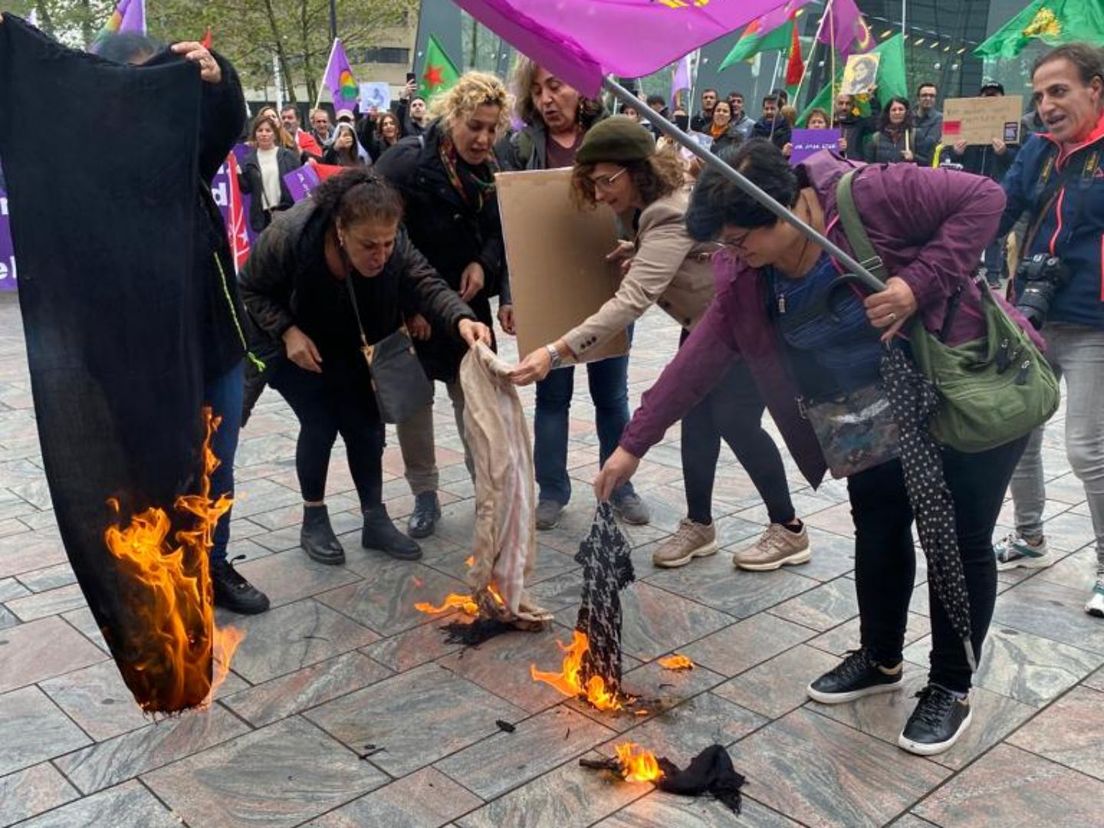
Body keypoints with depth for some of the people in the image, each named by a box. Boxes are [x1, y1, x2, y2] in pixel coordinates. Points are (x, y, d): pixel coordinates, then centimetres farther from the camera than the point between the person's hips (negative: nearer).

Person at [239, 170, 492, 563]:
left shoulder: (393, 245, -27)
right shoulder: (289, 236, -34)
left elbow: (426, 284, -38)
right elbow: (250, 289, -19)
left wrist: (461, 320, -58)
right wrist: (287, 332, -32)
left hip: (345, 346, 4)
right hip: (287, 341, -3)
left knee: (364, 423, -1)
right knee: (320, 422, -9)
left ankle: (376, 520, 13)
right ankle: (313, 521, 10)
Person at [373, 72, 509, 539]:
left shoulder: (491, 170, 1)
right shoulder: (407, 162, -17)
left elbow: (500, 232, 9)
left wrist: (483, 264, -12)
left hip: (466, 301, 4)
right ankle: (425, 496, 17)